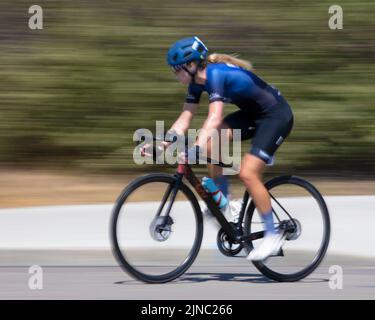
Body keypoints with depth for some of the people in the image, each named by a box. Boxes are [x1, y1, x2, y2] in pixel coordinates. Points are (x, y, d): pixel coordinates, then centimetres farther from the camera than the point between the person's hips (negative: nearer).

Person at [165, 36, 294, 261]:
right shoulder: (197, 82, -2)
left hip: (277, 115, -8)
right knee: (212, 142, -12)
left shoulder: (216, 74, -27)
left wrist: (196, 149, -48)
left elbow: (215, 118, -38)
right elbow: (184, 120, -1)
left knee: (247, 173, -17)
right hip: (254, 113, 8)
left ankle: (274, 234, -5)